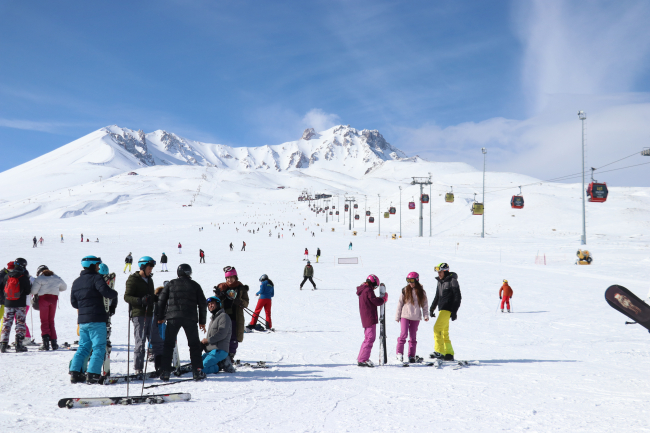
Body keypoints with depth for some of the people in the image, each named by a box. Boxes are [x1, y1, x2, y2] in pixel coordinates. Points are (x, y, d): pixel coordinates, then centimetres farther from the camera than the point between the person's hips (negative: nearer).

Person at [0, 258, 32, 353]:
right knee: (20, 323, 3)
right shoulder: (24, 277, -9)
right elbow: (28, 291, -6)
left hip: (8, 304, 3)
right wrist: (30, 286, 10)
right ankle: (19, 344, -3)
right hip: (20, 304, -3)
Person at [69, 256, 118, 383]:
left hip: (82, 320, 7)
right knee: (99, 348, -3)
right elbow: (106, 291, -21)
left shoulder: (76, 282, 16)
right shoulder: (96, 278, -7)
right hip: (96, 320, -7)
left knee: (83, 347, 15)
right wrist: (114, 293, -1)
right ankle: (92, 375, -11)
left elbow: (73, 302, 19)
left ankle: (75, 373, 9)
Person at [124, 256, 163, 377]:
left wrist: (157, 298, 6)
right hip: (138, 315, -7)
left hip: (149, 314, 8)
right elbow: (127, 297, -13)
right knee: (140, 342, -6)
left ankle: (160, 367, 15)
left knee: (157, 341, 8)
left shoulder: (149, 280, 18)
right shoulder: (133, 279, -6)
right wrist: (141, 301, -27)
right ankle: (138, 369, 2)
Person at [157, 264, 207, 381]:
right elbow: (202, 304, 8)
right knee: (194, 345, 10)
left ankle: (165, 372, 2)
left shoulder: (170, 284, 9)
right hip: (190, 318, 0)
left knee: (168, 345, 7)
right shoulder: (195, 285, 8)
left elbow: (161, 301, 7)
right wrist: (202, 321, 14)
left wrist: (160, 317, 16)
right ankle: (197, 371, 5)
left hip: (173, 318, 0)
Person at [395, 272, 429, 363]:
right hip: (405, 315, -2)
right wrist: (397, 316, 3)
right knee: (404, 334, -13)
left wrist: (426, 315, 0)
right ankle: (399, 353, -1)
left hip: (416, 317, 2)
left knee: (413, 336, 6)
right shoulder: (405, 290, 0)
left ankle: (412, 355, 13)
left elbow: (425, 304, 10)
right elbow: (400, 303, 3)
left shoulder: (421, 292, 5)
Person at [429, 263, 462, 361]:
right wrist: (432, 308, 19)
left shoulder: (452, 281, -8)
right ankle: (449, 354, 13)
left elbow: (457, 297, -10)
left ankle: (439, 352, -18)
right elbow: (437, 297, 25)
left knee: (437, 328, -17)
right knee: (444, 332, 9)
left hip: (448, 310, -9)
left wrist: (454, 312, -15)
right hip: (442, 309, 9)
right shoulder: (440, 282, 16)